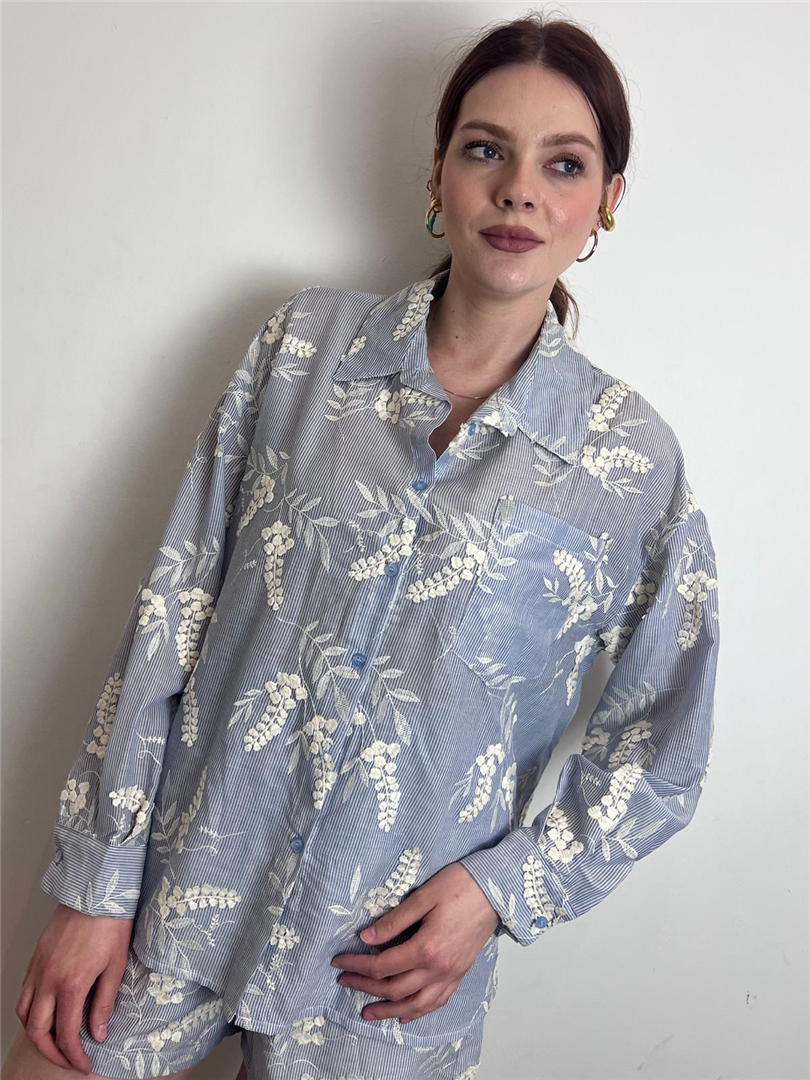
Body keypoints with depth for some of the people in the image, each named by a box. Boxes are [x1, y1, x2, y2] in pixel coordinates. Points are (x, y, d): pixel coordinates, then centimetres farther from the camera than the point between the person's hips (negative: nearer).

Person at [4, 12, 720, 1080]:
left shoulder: (636, 460, -6)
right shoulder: (306, 342, -4)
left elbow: (658, 756, 3)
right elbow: (171, 616, -4)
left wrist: (503, 887, -9)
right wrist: (96, 882, -4)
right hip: (178, 898, 1)